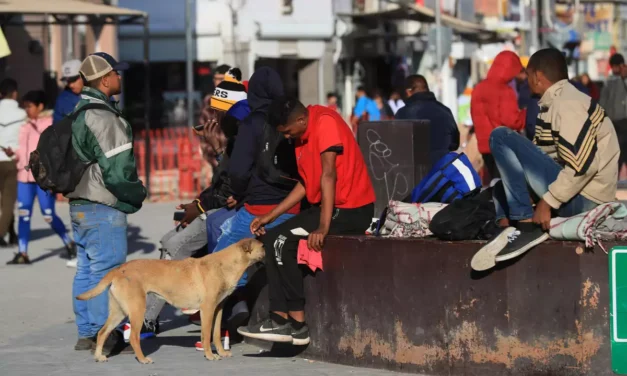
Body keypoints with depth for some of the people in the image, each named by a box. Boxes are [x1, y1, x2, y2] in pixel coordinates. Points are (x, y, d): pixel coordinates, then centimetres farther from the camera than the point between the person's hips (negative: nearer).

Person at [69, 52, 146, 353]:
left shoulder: (79, 113, 13)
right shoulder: (103, 118, -19)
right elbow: (117, 171, -22)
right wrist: (137, 195, -5)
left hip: (79, 204, 10)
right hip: (103, 208, -10)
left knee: (86, 269, 13)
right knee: (107, 269, -5)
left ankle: (86, 333, 19)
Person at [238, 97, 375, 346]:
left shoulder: (325, 123, -17)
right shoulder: (302, 138, 12)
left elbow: (329, 174, -25)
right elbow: (306, 184, 17)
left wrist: (323, 227, -32)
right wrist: (270, 216, 10)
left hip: (351, 210, -10)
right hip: (329, 206, 10)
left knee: (282, 241, -16)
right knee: (272, 239, 3)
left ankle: (296, 323, -9)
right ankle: (281, 319, -2)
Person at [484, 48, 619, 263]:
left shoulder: (567, 104, -14)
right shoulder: (556, 102, 16)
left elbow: (583, 165, -24)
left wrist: (548, 201, -19)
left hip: (581, 198, -10)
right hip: (571, 191, 10)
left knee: (502, 137, -16)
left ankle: (527, 224, -16)